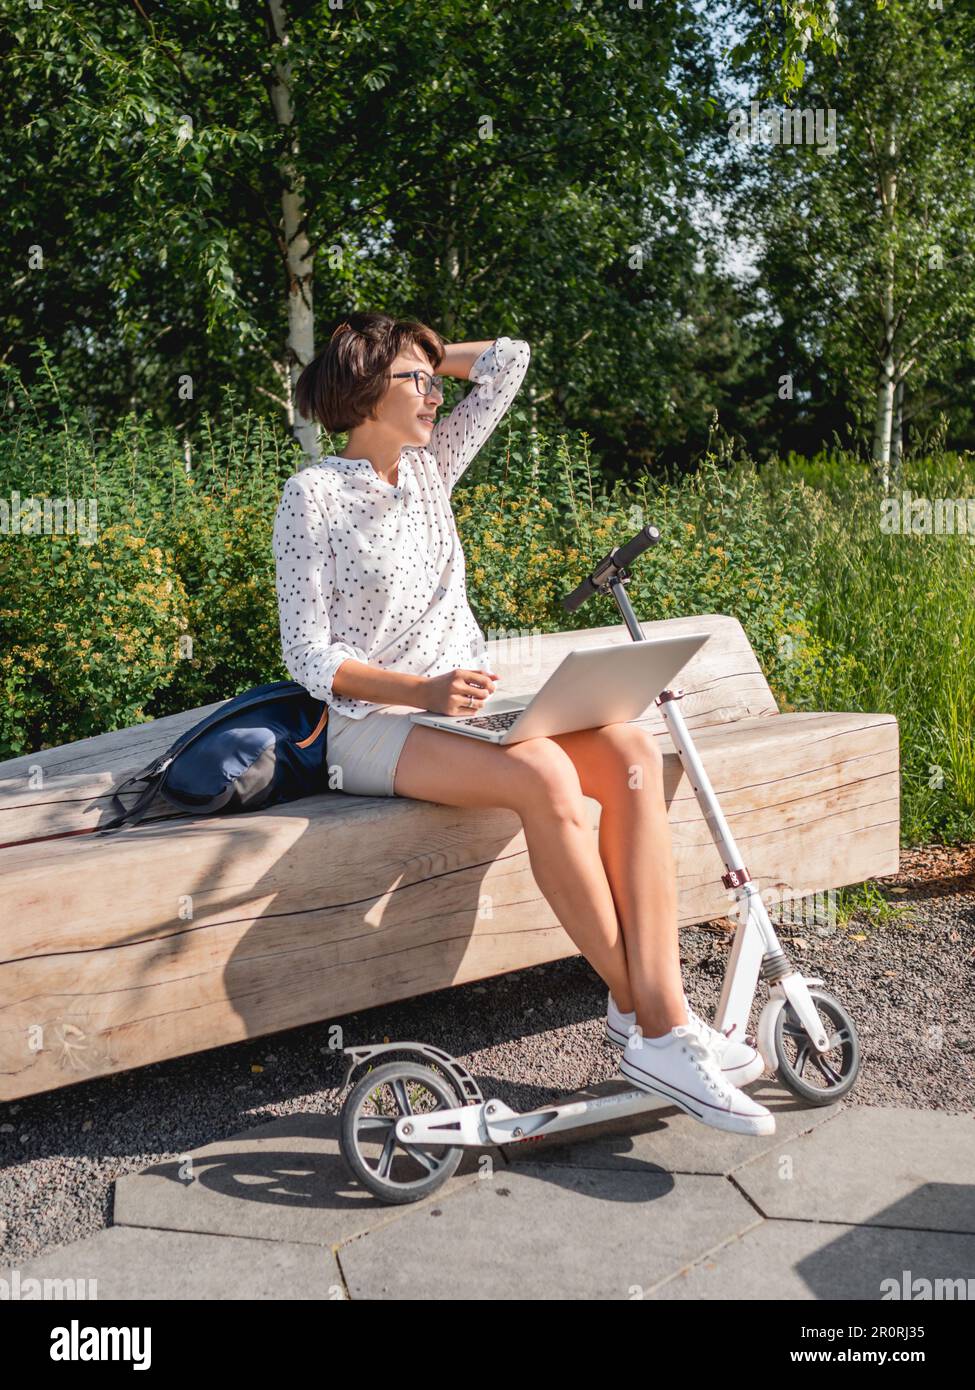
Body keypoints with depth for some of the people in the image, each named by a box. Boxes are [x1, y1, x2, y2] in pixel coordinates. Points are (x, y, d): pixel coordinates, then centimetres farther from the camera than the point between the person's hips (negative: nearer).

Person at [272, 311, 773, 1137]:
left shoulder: (431, 466, 15)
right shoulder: (314, 494, -3)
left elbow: (509, 359, 18)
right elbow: (309, 657, -10)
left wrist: (426, 358, 16)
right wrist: (422, 689, -22)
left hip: (468, 702, 6)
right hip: (376, 726, -6)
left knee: (631, 752, -22)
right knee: (544, 774, -35)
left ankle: (661, 1013, -30)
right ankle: (650, 1021, -24)